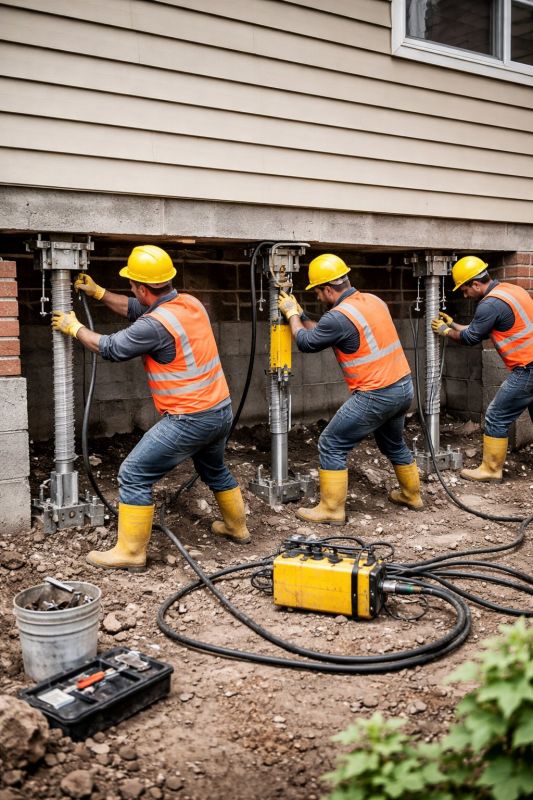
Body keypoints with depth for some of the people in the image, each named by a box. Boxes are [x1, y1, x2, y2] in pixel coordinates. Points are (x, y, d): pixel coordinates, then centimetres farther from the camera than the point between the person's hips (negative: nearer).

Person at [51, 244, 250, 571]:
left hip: (189, 420, -9)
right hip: (221, 411, 9)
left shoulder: (156, 325, -21)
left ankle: (130, 552, 9)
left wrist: (74, 327, 9)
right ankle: (237, 526, 47)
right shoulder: (191, 303, 4)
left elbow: (112, 348, -7)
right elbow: (138, 310, 20)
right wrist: (98, 292, 23)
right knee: (214, 470, 32)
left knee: (134, 476, 1)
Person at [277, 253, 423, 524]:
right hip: (403, 387, 9)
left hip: (375, 396, -9)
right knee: (394, 444, 28)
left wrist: (291, 313, 12)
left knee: (331, 445, 2)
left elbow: (306, 342, -3)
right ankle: (411, 494, 44)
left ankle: (331, 509, 8)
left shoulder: (339, 316, -19)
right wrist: (299, 314, 20)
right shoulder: (373, 300, 8)